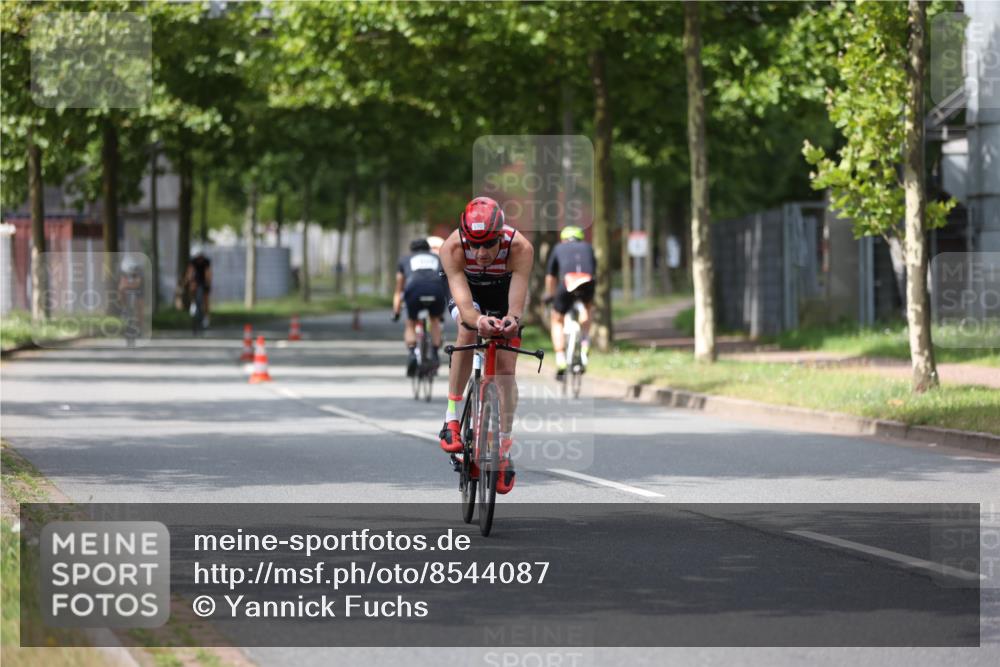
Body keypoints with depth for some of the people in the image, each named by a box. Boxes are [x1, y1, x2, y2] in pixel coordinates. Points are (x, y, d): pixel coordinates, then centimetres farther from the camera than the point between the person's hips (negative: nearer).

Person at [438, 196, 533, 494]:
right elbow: (463, 302, -48)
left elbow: (516, 302, -48)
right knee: (468, 330, -31)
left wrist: (512, 319, -70)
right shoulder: (452, 249, -39)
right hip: (469, 288, -1)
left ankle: (504, 450, 8)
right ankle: (452, 417, -22)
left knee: (506, 367, -5)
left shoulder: (520, 249, -39)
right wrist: (477, 320, -69)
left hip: (504, 290, 1)